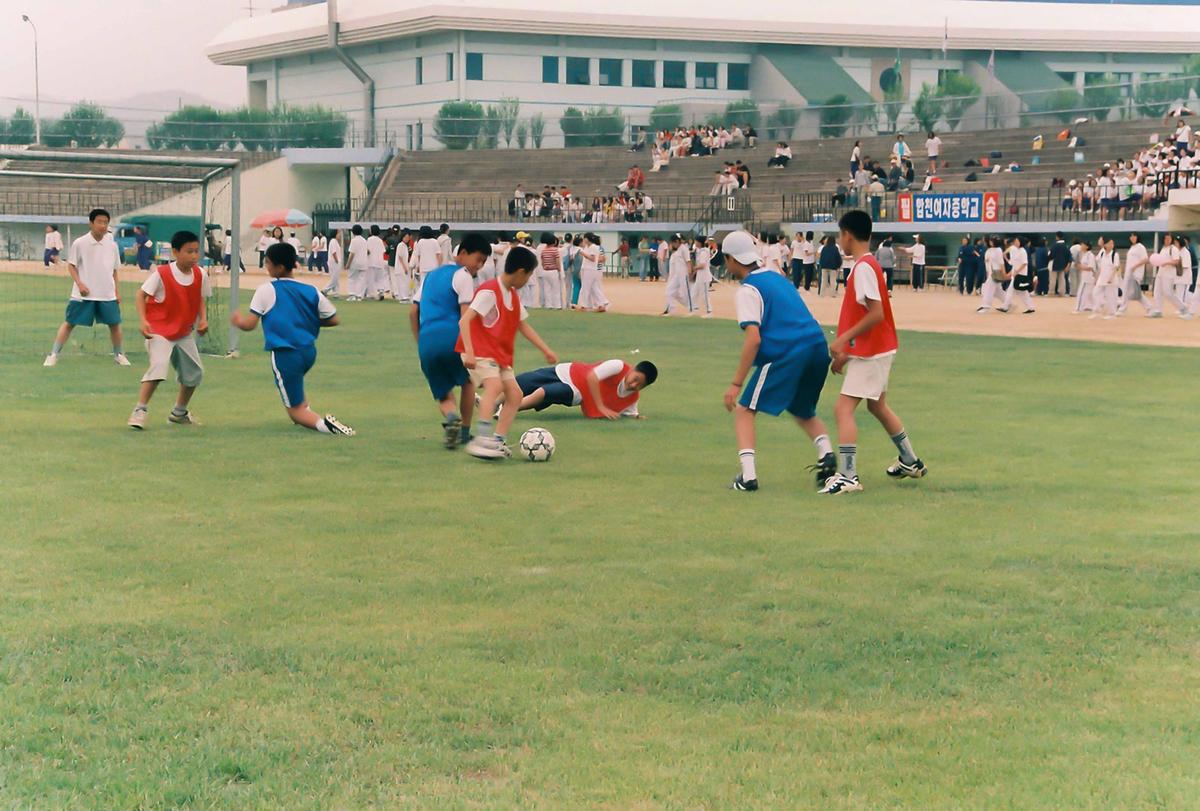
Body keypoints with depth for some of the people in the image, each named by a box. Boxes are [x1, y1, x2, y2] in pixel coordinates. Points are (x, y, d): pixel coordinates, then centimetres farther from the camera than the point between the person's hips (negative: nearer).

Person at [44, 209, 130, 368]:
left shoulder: (111, 245, 4)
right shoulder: (79, 244, -7)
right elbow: (71, 265, -2)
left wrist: (116, 291, 11)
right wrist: (80, 284, -14)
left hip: (107, 295, 3)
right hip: (83, 295, -3)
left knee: (114, 324, 3)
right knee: (69, 323, 0)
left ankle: (119, 355, 21)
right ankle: (53, 355, 7)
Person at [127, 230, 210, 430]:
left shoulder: (200, 275, -4)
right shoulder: (162, 274, -18)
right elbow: (141, 294, -12)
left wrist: (203, 319, -7)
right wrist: (143, 320, -23)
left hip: (184, 333, 6)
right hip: (160, 330, -6)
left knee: (195, 373, 12)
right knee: (158, 366, -27)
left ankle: (179, 412, 33)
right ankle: (140, 411, -17)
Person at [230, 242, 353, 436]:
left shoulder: (266, 290, -8)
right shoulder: (311, 291, 4)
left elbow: (249, 325, -10)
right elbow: (333, 320, 6)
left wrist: (237, 320, 12)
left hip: (284, 355, -6)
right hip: (309, 352, 6)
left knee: (296, 410, 3)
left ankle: (323, 424, -24)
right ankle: (306, 410, 27)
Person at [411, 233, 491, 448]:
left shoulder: (430, 275, 24)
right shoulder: (463, 276, 2)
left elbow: (413, 312, 22)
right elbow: (466, 315, -9)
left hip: (426, 343, 5)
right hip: (452, 338, -5)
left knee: (443, 394, 15)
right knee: (468, 380, 25)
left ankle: (451, 416, -19)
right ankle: (465, 432, 22)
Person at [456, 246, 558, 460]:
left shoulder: (513, 296, 13)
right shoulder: (489, 292, -16)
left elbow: (523, 326, 24)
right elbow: (464, 320, -22)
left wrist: (546, 350, 21)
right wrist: (469, 352, -32)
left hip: (500, 356, 10)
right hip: (480, 352, -10)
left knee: (515, 395, 1)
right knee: (495, 385, -31)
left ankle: (497, 442, 2)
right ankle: (481, 439, -37)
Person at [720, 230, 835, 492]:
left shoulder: (748, 289, -2)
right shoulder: (777, 278, 22)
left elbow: (753, 339, -13)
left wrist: (736, 383, -12)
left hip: (785, 354, -7)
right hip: (817, 345, 7)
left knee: (744, 410, 5)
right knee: (803, 410, 28)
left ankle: (748, 476, -9)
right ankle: (826, 454, 3)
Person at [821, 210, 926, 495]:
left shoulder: (863, 268, -19)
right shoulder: (867, 265, 10)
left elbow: (876, 313, -25)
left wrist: (844, 338, -23)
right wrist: (845, 350, 16)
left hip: (871, 353, -10)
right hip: (876, 350, 10)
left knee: (843, 408, -12)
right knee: (877, 406, 24)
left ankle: (848, 477, -14)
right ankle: (911, 462, 37)